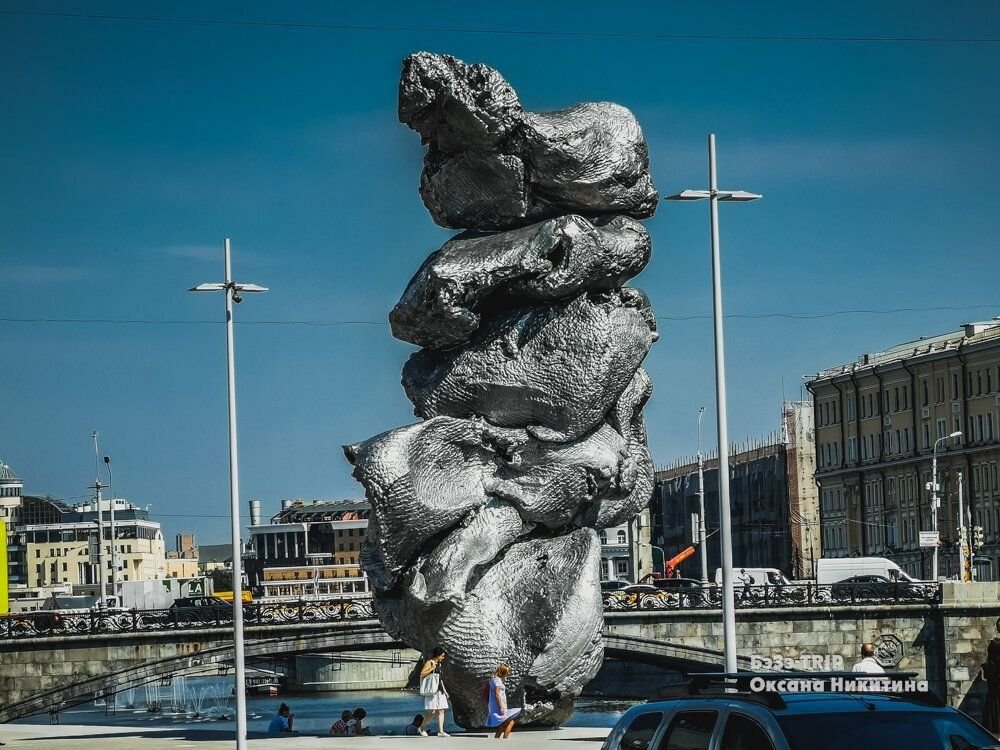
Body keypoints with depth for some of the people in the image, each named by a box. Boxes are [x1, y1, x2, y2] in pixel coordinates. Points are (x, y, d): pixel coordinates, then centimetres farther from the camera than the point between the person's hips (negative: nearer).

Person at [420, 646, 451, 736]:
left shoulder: (438, 664, 19)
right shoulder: (429, 663, -4)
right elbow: (422, 674, -12)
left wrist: (444, 690, 21)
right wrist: (432, 668, -17)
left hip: (439, 691, 8)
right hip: (432, 690, -8)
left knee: (441, 711, 0)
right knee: (432, 711, -12)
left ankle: (440, 731, -3)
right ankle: (422, 728, 7)